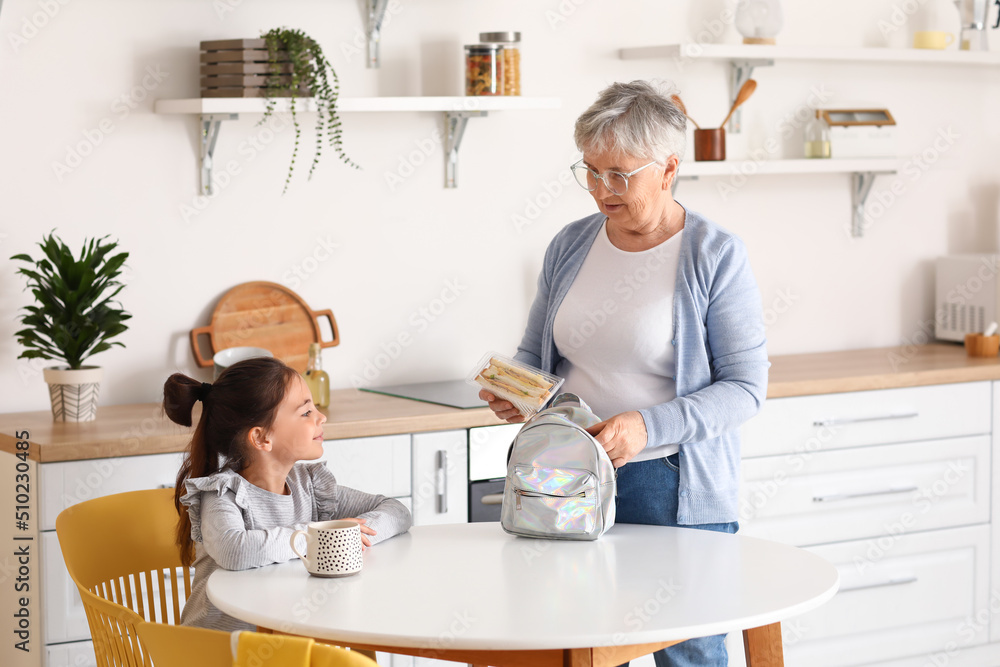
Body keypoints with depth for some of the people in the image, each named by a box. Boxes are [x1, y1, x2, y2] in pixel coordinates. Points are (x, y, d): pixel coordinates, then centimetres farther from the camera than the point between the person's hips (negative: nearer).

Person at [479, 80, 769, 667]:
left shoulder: (716, 256, -7)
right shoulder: (571, 245, 8)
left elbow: (746, 387, -10)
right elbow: (535, 353, 18)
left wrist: (648, 427, -22)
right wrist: (513, 390, -5)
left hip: (677, 489, -4)